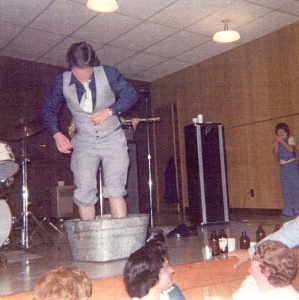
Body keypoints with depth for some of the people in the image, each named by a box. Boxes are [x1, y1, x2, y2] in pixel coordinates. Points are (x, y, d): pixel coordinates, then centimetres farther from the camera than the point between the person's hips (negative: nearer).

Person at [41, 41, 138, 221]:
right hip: (84, 143, 2)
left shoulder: (108, 74, -8)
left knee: (115, 190, -13)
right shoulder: (61, 82, -3)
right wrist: (57, 134, -5)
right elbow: (49, 109, 10)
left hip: (112, 139, -2)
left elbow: (131, 94, -5)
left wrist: (109, 111, -20)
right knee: (84, 194, -1)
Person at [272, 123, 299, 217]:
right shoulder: (278, 142, 16)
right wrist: (277, 142, -6)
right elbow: (275, 152, 2)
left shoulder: (290, 139, 1)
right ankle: (288, 210, 11)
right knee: (285, 189, 6)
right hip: (283, 167, 6)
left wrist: (282, 141, -16)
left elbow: (291, 149, -16)